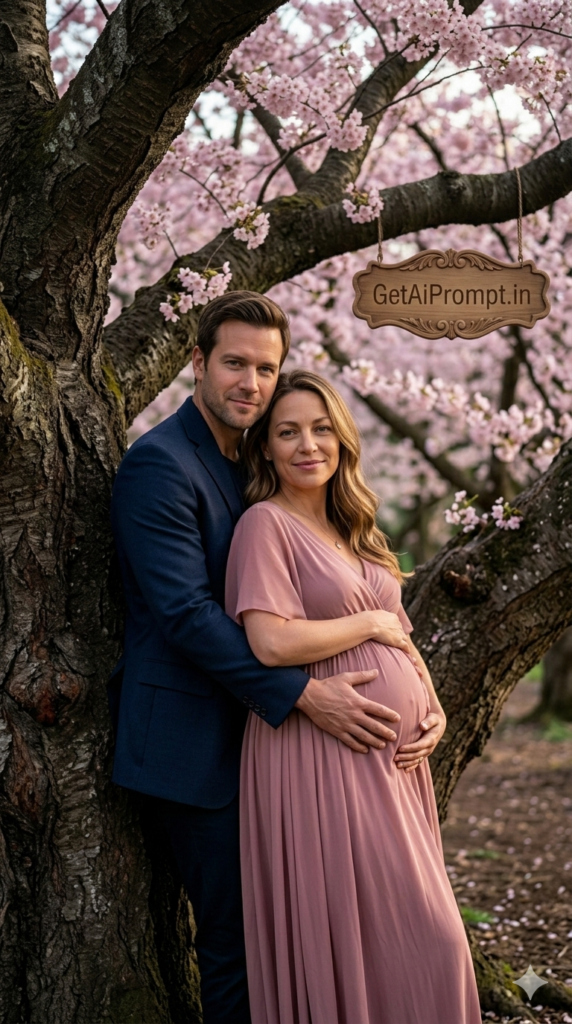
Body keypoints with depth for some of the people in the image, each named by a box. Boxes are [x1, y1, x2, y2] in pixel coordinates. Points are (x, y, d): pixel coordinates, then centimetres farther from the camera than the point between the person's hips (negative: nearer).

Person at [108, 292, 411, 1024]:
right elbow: (186, 613, -24)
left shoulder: (245, 465, 14)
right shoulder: (160, 463, -15)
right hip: (193, 743, -9)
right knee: (236, 937, -3)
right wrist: (305, 696, -26)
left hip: (249, 731, 9)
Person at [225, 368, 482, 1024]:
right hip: (324, 756, -8)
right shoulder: (266, 524, -7)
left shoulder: (355, 530, 17)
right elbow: (272, 643, -19)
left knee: (425, 935, 9)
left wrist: (433, 710, 4)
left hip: (395, 755, 8)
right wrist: (370, 624, -7)